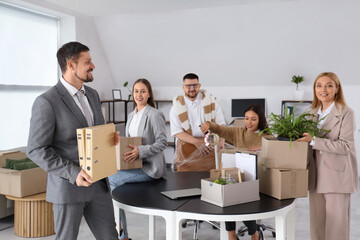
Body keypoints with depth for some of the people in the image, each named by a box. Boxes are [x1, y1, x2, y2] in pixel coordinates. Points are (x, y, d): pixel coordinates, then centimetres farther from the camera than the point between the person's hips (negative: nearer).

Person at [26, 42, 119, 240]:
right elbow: (36, 150, -14)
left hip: (97, 184, 6)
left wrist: (110, 138, -3)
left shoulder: (92, 95, 8)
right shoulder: (46, 102, -15)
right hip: (67, 186, -6)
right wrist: (73, 173, -22)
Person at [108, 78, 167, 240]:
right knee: (113, 182, -11)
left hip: (150, 167, -7)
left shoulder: (154, 115, -11)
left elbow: (162, 143, -15)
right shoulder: (132, 115, 14)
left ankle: (119, 227, 1)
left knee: (112, 179, -19)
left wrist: (140, 151, -25)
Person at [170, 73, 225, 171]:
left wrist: (221, 139, -11)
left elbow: (220, 123, 8)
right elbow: (176, 132, -4)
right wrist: (197, 142, -15)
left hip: (209, 145, 1)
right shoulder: (177, 106, 3)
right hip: (187, 146, -1)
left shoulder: (210, 101, 9)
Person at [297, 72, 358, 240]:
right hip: (316, 175, 6)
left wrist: (313, 140, -21)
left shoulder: (346, 113, -7)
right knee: (316, 221, 12)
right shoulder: (312, 113, 12)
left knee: (336, 223, 0)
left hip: (337, 175, -6)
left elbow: (345, 146, -16)